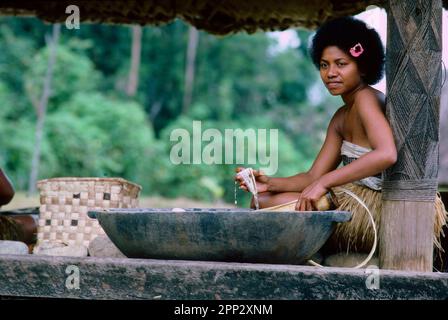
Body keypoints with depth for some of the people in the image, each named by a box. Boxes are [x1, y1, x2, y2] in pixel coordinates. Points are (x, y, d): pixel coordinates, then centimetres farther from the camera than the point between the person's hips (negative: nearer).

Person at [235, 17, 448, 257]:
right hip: (362, 203, 9)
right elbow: (313, 176, 11)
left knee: (272, 205, -14)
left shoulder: (366, 98, -14)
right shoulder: (341, 117, 14)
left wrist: (324, 182, -30)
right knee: (263, 200, 9)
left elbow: (386, 154, -32)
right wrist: (270, 183, -6)